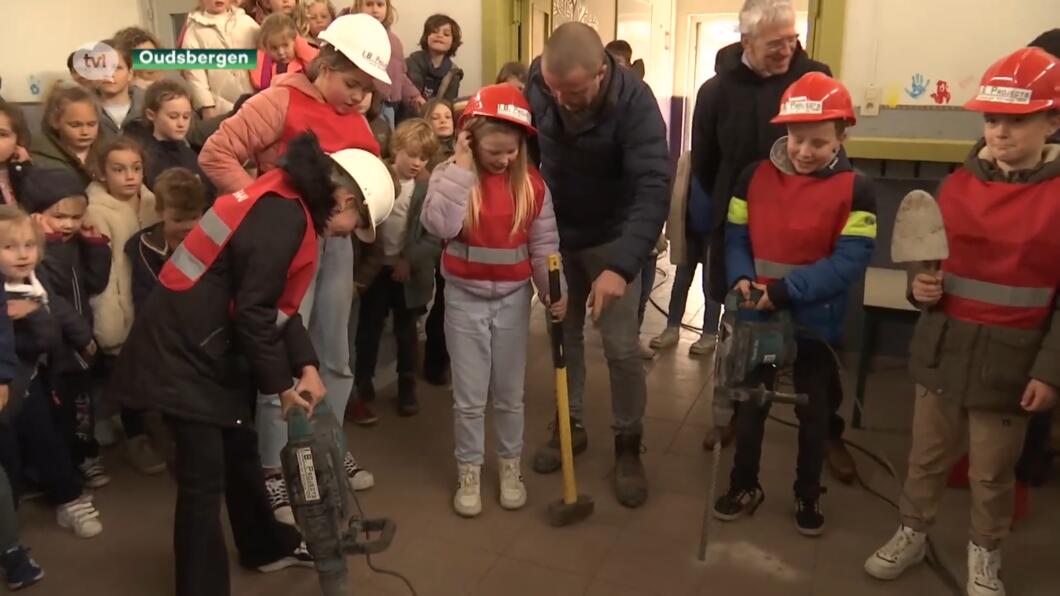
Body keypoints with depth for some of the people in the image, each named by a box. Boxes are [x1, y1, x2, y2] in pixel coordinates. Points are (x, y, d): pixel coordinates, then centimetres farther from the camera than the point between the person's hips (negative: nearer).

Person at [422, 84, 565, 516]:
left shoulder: (532, 181, -3)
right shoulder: (451, 174, -8)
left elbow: (544, 243, -2)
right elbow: (439, 226, -26)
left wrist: (553, 290, -14)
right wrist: (462, 164, -24)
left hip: (513, 298, 2)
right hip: (465, 297, -1)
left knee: (510, 393, 14)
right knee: (469, 396, 7)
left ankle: (510, 466, 33)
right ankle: (468, 472, 25)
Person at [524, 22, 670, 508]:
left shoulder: (634, 102, -28)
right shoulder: (536, 83, -16)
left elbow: (654, 189, -35)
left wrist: (622, 265, -46)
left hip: (612, 238, -3)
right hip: (556, 234, 4)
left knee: (621, 347, -1)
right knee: (562, 334, 12)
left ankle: (628, 445, 19)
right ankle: (570, 424, 31)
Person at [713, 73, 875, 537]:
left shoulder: (855, 189, -11)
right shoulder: (755, 177, -2)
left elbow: (849, 261, -17)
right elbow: (736, 237, 1)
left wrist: (787, 291, -26)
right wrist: (741, 277, -19)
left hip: (816, 320, -2)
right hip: (757, 316, 2)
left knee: (813, 411, 14)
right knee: (750, 403, 14)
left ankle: (808, 495, 33)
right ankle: (745, 485, 33)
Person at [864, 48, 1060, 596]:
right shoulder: (958, 184, 2)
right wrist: (921, 285, -8)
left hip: (1010, 360, -3)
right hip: (942, 347, 3)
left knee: (992, 472, 13)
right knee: (927, 456, 16)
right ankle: (911, 534, 36)